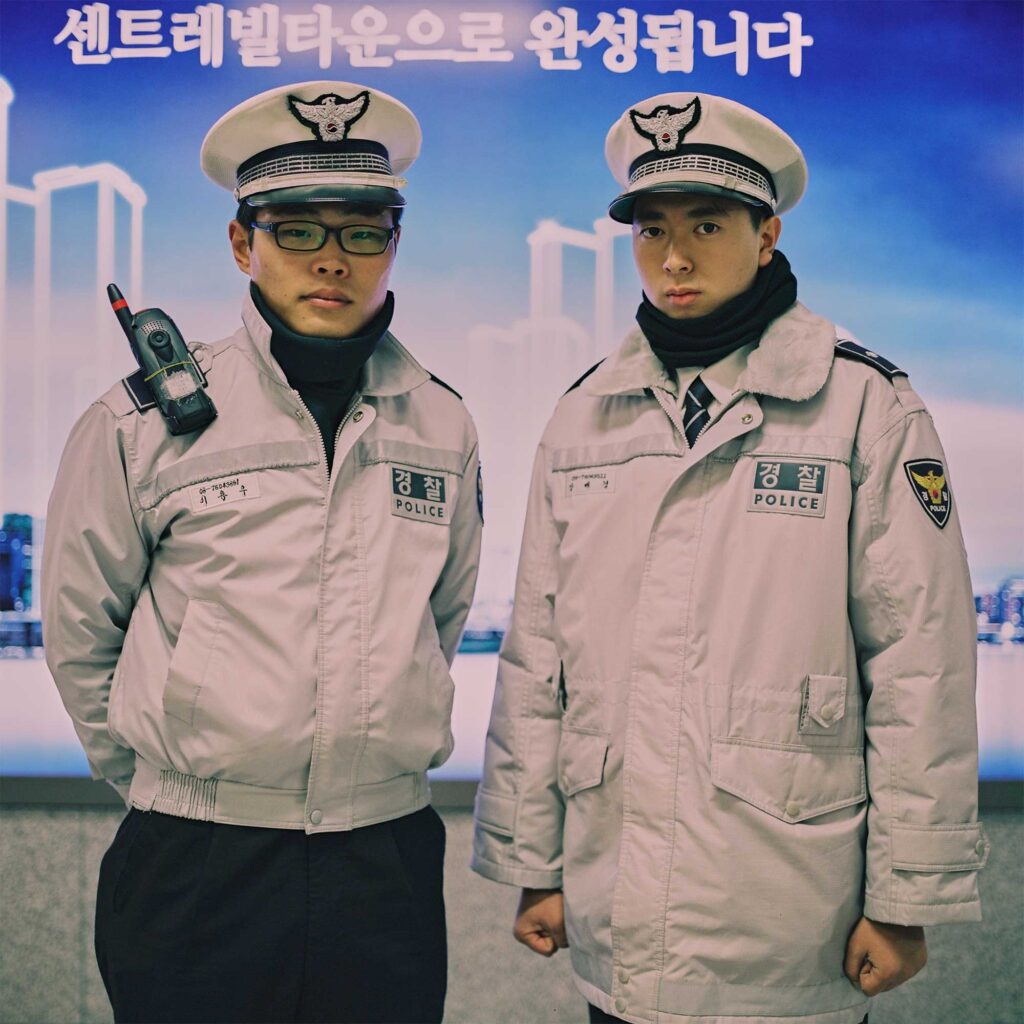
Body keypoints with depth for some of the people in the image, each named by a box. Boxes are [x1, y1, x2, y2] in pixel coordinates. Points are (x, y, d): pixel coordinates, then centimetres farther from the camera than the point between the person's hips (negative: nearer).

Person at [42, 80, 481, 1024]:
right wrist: (166, 786, 9)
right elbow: (80, 635, 4)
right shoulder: (146, 421, -5)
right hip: (194, 874, -2)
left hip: (389, 865, 3)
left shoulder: (442, 426, 3)